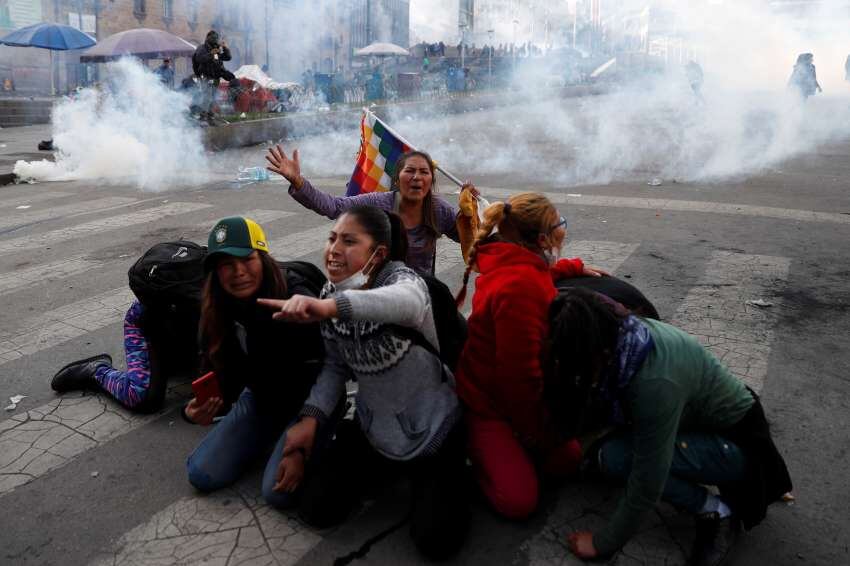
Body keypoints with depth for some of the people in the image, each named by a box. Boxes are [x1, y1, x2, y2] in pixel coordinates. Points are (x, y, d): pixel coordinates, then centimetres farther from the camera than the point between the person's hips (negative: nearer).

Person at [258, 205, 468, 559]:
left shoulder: (401, 277, -26)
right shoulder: (330, 293, -6)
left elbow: (407, 300, -52)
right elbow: (335, 366, 0)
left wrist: (329, 306, -69)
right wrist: (311, 418, -18)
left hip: (432, 430, -5)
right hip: (373, 428, 5)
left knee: (435, 540, -10)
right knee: (317, 510, 3)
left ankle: (452, 473, 22)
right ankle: (386, 467, 28)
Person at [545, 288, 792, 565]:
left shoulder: (654, 382, -38)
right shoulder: (616, 336, -16)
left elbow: (647, 484, -27)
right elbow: (573, 423, -8)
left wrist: (603, 543, -16)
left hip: (738, 442, -8)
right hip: (702, 417, 8)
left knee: (612, 456, -24)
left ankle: (715, 510, -4)